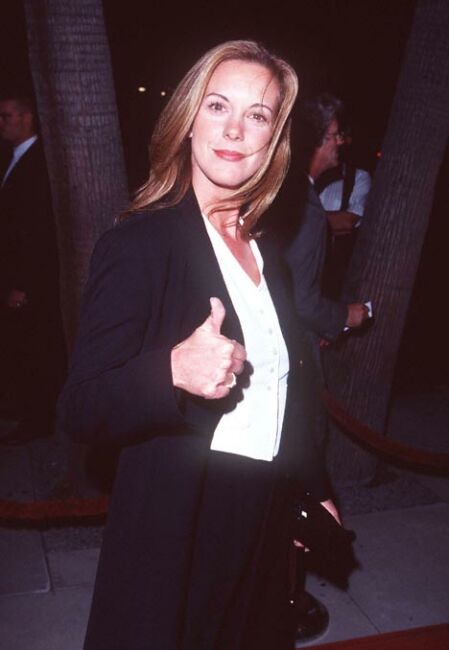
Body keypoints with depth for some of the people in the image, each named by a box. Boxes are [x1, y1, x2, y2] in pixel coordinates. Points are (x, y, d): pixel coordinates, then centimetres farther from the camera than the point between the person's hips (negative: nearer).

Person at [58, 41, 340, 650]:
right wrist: (174, 370, -36)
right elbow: (80, 410, -18)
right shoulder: (140, 241, -16)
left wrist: (316, 491, 17)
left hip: (263, 528, 7)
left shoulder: (268, 255, 5)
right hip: (173, 536, -6)